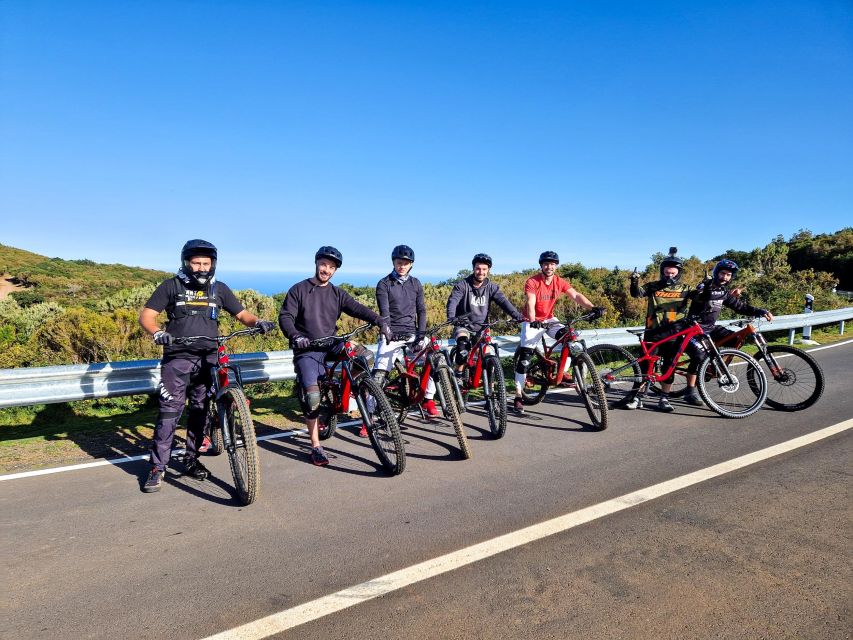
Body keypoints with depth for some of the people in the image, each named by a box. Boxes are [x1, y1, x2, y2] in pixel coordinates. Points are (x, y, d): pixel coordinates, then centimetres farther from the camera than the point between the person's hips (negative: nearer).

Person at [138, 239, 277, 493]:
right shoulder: (172, 286, 2)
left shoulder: (219, 289, 10)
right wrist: (157, 333, -23)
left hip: (208, 359, 3)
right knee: (170, 410, -6)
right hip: (177, 358, -3)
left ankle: (192, 459, 23)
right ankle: (158, 467, 3)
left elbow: (242, 314, 10)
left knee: (200, 411, 9)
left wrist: (258, 322, -12)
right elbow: (146, 315, -2)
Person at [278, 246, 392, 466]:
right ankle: (316, 447, -7)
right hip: (306, 351, -4)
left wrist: (380, 321, -20)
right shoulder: (299, 290, 4)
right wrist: (295, 336, -26)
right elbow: (285, 316, -5)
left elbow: (357, 309, -3)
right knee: (313, 396, -20)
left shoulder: (337, 294, 12)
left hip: (330, 348, 4)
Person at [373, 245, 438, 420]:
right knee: (379, 374, -12)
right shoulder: (384, 284, -1)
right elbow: (384, 312, -11)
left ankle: (428, 400, 7)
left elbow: (421, 310, 6)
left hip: (412, 333, 3)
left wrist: (421, 335, -6)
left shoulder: (415, 283, 9)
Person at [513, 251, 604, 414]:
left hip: (549, 319, 4)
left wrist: (593, 308, -32)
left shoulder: (560, 282, -6)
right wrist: (533, 321, -47)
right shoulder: (532, 282, -18)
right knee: (525, 357, -11)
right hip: (532, 322, -4)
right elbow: (530, 304, -29)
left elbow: (576, 295, -17)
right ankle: (518, 397, -6)